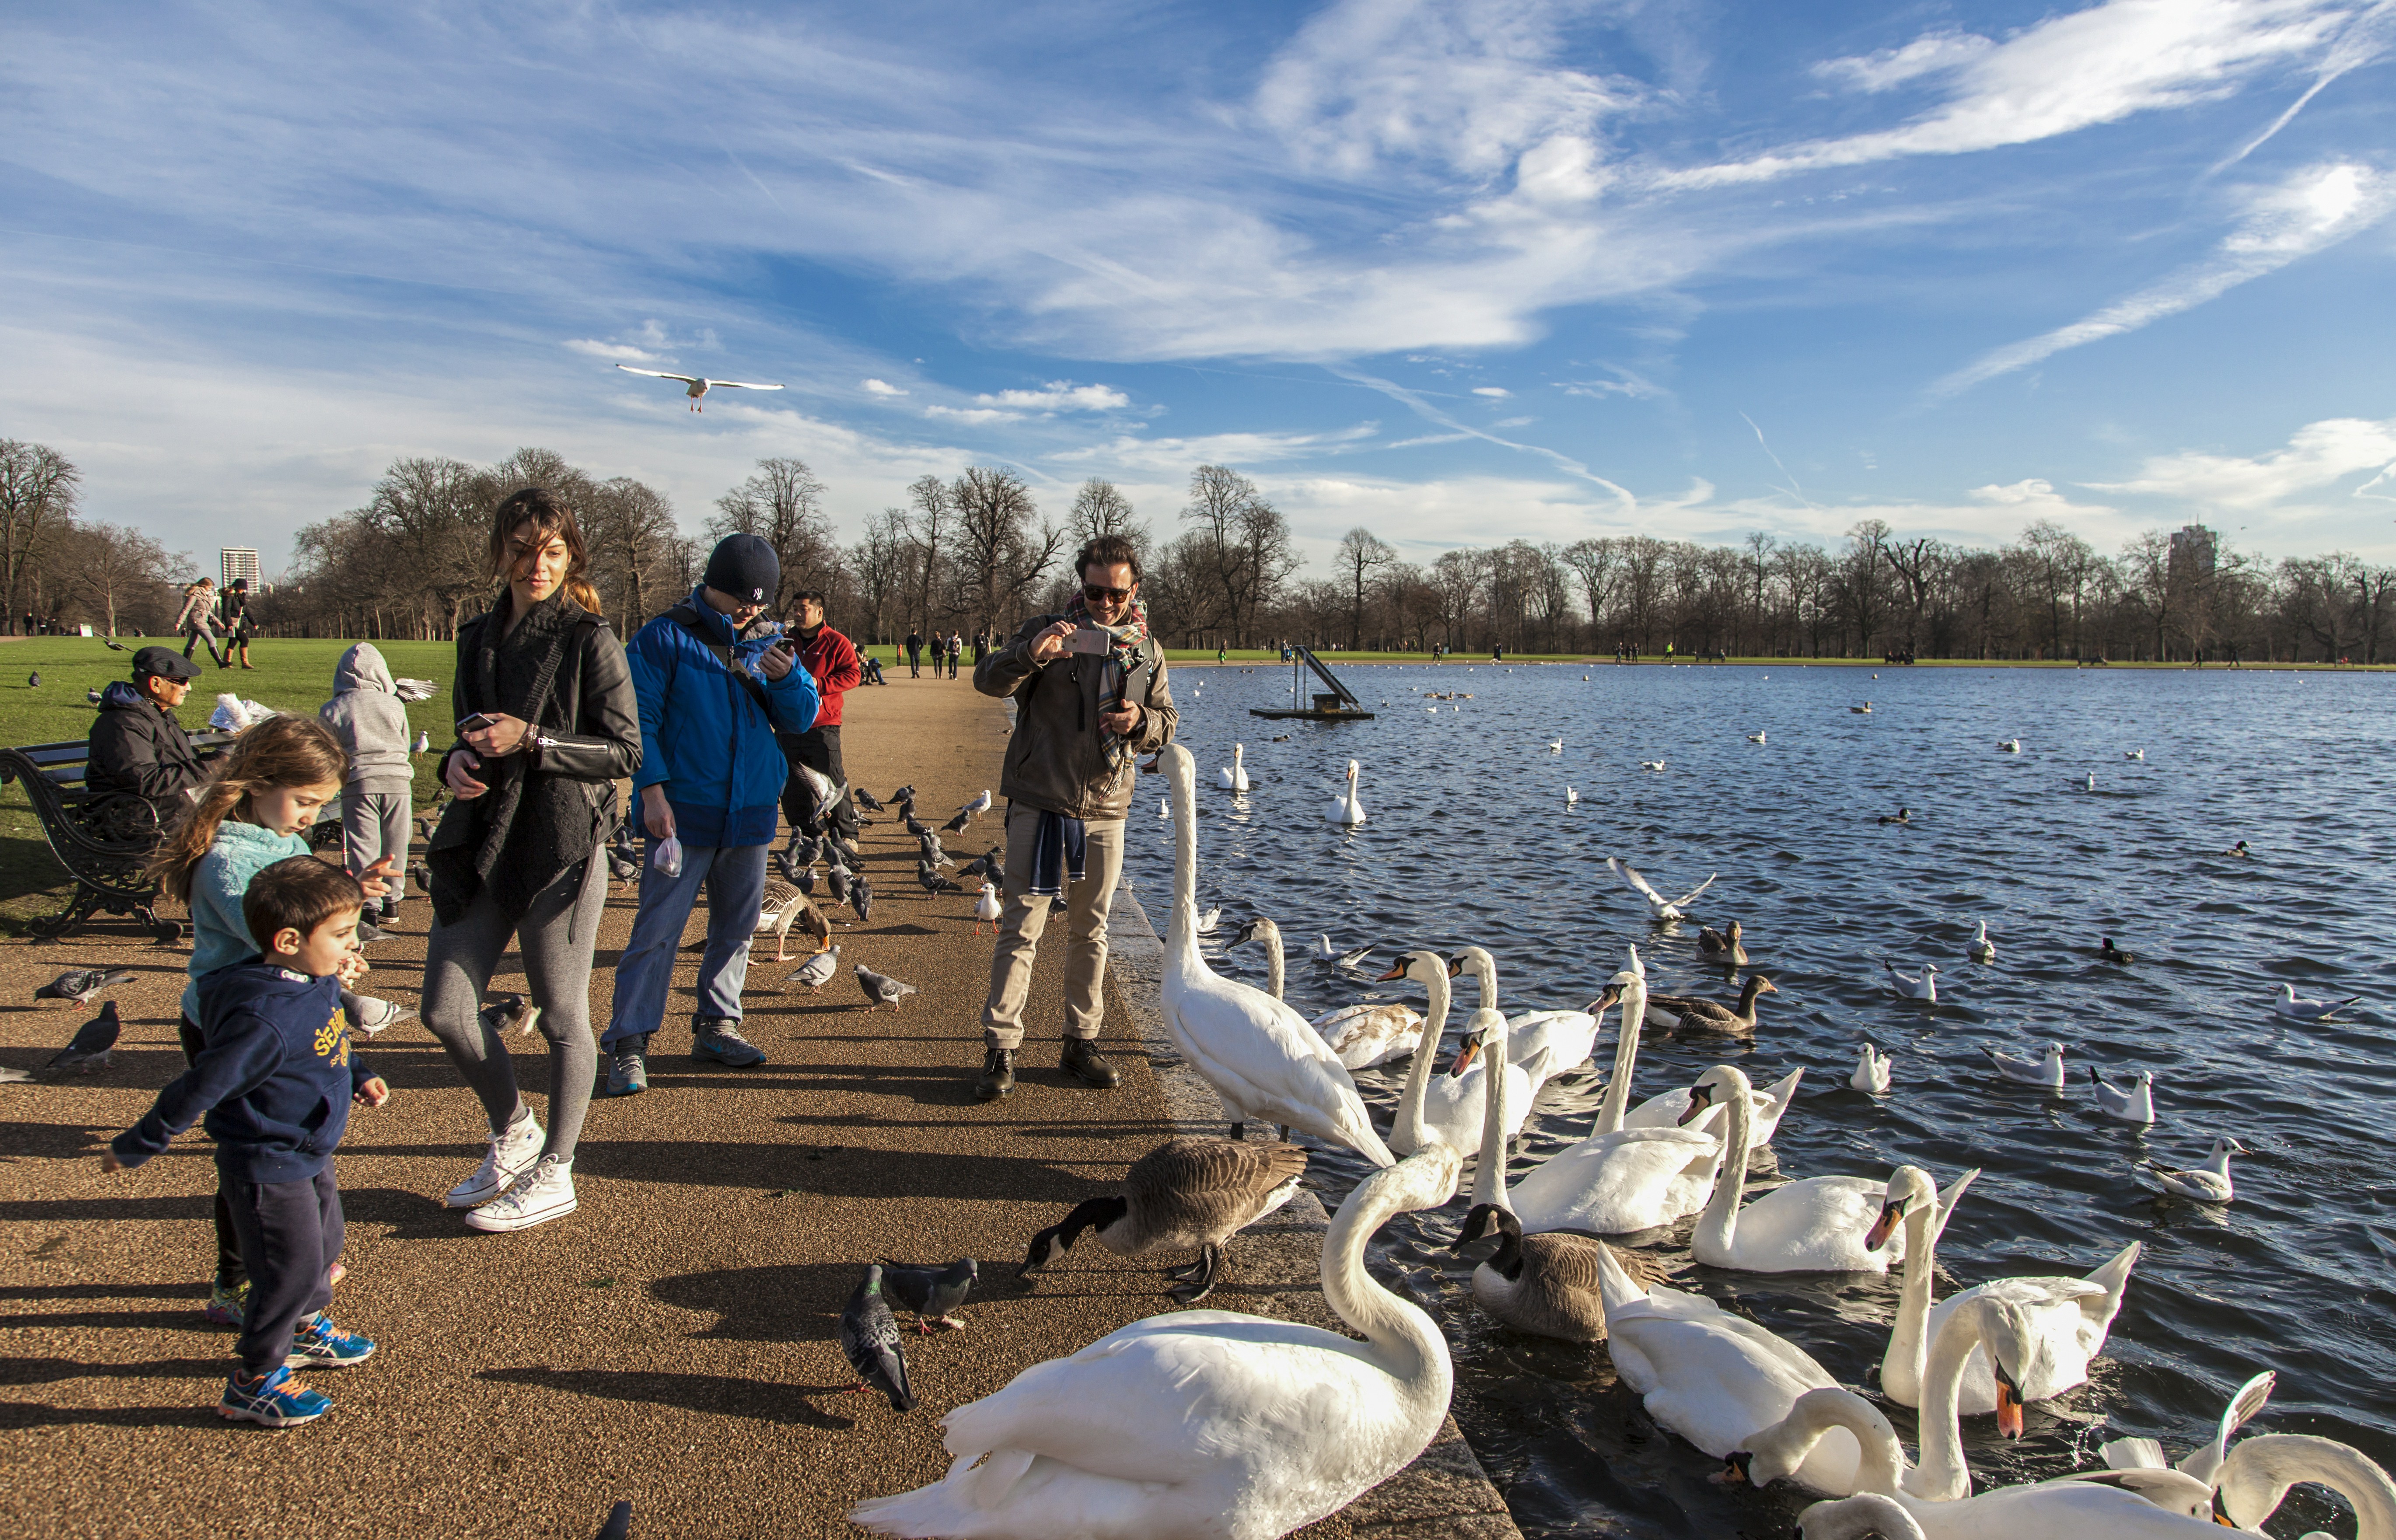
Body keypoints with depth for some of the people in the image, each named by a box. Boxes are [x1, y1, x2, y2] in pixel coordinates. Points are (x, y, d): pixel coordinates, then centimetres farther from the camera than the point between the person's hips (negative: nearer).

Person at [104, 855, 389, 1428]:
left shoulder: (319, 983, -4)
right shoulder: (265, 1020, -34)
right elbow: (200, 1088, -25)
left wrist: (360, 1076, 16)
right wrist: (136, 1147, -17)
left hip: (309, 1155, 9)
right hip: (267, 1169, -9)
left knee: (324, 1245, 25)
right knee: (291, 1268, 0)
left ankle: (303, 1328, 49)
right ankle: (253, 1382, 19)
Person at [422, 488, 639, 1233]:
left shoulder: (589, 638, -6)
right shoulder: (479, 636, 13)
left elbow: (625, 750, -9)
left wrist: (530, 740, -19)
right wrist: (458, 760, 0)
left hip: (562, 844, -6)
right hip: (482, 843, 7)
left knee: (562, 1017, 3)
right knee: (445, 1010, 7)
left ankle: (554, 1174, 18)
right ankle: (513, 1135, 31)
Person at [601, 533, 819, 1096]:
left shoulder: (770, 642, 10)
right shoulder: (664, 638, -4)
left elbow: (801, 719, 6)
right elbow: (640, 719, -7)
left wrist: (786, 678, -14)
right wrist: (653, 791, -16)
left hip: (753, 813, 5)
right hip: (685, 812, -5)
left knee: (738, 925, 12)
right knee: (659, 928, -6)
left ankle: (716, 1025, 26)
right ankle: (628, 1042, 1)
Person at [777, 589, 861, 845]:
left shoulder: (836, 642, -1)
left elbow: (853, 675, -9)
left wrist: (818, 685, -18)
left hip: (823, 726, -5)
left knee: (833, 781, -5)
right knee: (790, 785, 7)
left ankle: (846, 834, 4)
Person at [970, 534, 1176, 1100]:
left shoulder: (1147, 652, 8)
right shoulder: (1047, 630, -3)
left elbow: (1168, 723, 12)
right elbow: (988, 679, -14)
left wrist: (1141, 723, -12)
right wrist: (1029, 655, -35)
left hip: (1106, 809, 4)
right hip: (1039, 805, -3)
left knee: (1091, 931, 12)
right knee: (1021, 928, -4)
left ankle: (1082, 1042, 23)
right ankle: (1000, 1049, 2)